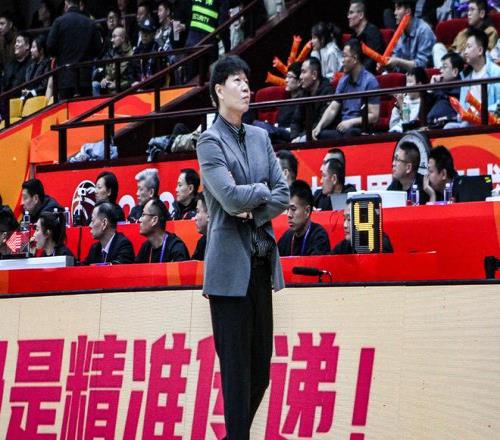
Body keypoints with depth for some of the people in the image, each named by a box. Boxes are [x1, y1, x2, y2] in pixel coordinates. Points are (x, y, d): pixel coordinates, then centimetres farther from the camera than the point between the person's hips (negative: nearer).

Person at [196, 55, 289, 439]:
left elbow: (283, 196, 8)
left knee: (261, 366, 8)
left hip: (262, 261, 6)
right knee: (236, 367, -4)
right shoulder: (210, 142, -5)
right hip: (231, 265, -6)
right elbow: (230, 197, -18)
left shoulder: (260, 138, 14)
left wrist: (253, 211, -8)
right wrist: (263, 190, -2)